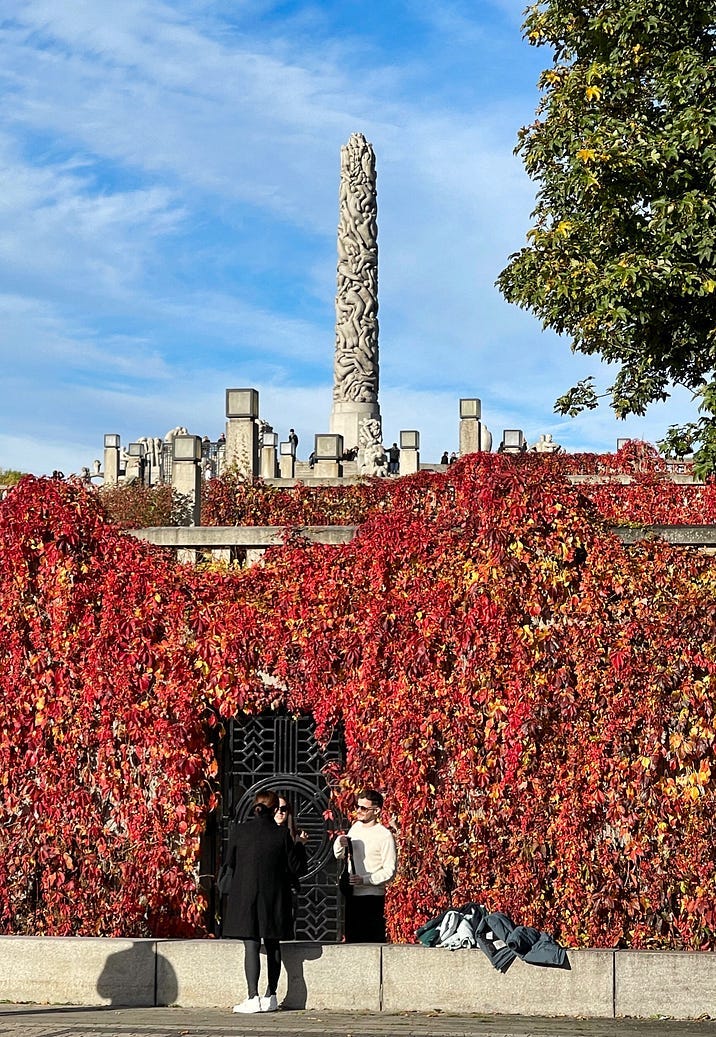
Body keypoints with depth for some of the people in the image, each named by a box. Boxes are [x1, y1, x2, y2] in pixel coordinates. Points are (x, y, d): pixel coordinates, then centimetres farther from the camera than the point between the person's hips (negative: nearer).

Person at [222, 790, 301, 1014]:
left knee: (251, 946, -2)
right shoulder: (281, 833, -6)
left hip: (245, 895, -1)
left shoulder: (239, 831, -4)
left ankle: (253, 997, -10)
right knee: (273, 946, 13)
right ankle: (271, 996, 17)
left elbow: (230, 863, 4)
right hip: (274, 895, 1)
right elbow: (292, 867, -2)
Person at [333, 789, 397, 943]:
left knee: (374, 943, -8)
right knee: (352, 939, 12)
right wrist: (339, 843, 0)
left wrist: (364, 879, -22)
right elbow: (340, 856, 21)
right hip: (352, 894, 7)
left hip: (372, 897, -7)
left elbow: (389, 872, -13)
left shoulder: (384, 836, -11)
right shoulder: (356, 827, 11)